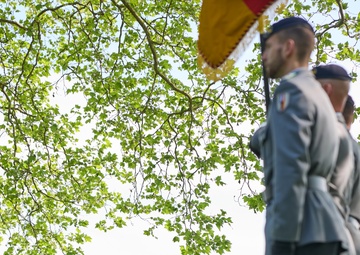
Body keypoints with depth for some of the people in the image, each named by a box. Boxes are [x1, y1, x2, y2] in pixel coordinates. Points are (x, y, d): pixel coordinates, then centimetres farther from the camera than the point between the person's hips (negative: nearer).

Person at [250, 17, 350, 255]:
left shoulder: (291, 91, -5)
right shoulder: (318, 96, 25)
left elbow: (291, 169, -17)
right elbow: (259, 143, 32)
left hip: (303, 231, -10)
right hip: (319, 228, 10)